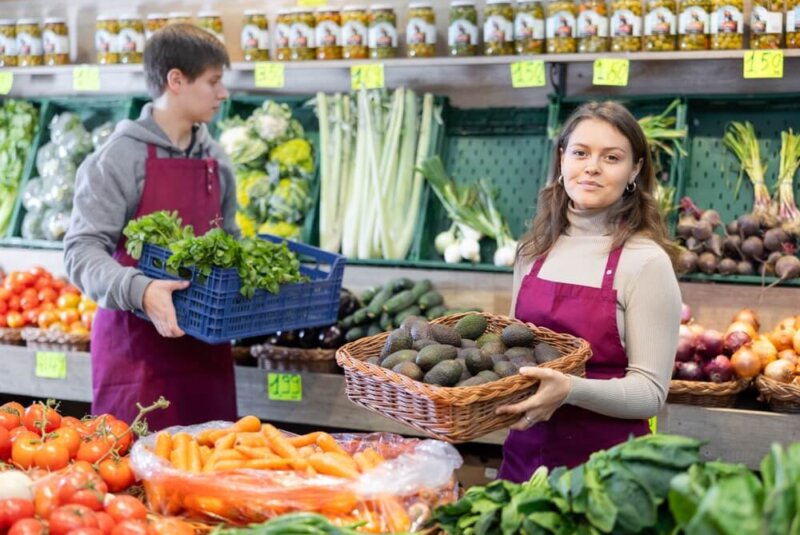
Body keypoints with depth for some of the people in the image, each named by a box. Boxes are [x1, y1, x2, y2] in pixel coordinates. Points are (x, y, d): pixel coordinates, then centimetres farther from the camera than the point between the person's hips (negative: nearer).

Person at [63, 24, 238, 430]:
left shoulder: (216, 162, 11)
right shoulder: (120, 157, -9)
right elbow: (81, 250, -15)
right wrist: (140, 292, -30)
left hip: (206, 347, 6)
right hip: (137, 347, -5)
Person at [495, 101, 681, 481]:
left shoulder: (645, 261, -13)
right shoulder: (533, 250, 4)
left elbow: (650, 392, -16)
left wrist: (570, 389, -31)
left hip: (605, 461, -5)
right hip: (524, 451, 5)